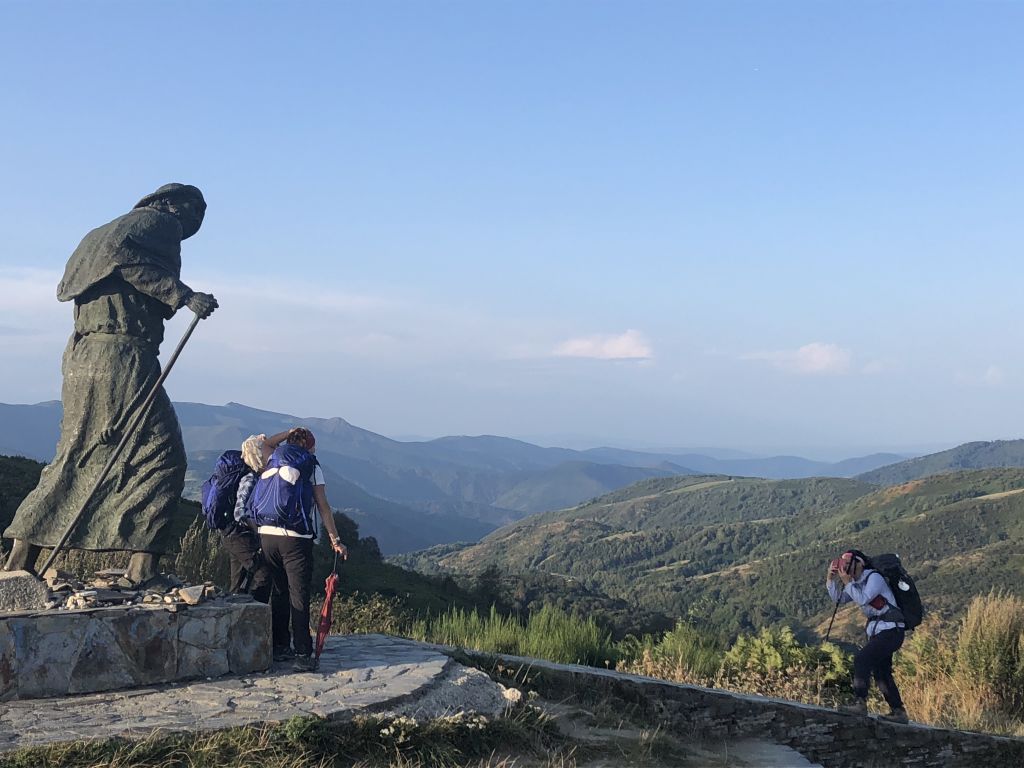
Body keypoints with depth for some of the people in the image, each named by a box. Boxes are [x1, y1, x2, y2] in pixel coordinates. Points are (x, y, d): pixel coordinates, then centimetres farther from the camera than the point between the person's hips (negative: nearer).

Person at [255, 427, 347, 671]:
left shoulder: (274, 462, 14)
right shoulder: (311, 467, 2)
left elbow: (266, 443, 38)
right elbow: (323, 507, -1)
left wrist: (289, 433, 25)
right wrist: (335, 540, 1)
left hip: (267, 534, 5)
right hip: (296, 538, -5)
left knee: (279, 592, 16)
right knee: (299, 596, -3)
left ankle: (280, 647, 21)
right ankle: (303, 655, -7)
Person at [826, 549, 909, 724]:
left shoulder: (874, 577, -13)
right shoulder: (858, 583, 13)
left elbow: (863, 599, -25)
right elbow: (838, 599, 13)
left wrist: (847, 582, -19)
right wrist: (831, 578, 1)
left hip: (891, 631, -10)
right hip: (878, 632, 10)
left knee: (861, 658, -22)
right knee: (881, 672, 13)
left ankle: (860, 703, -25)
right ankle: (898, 711, 21)